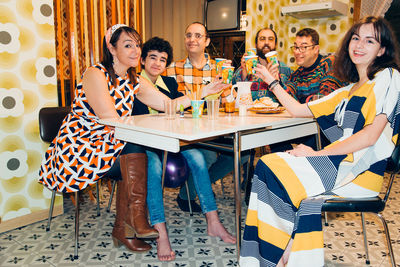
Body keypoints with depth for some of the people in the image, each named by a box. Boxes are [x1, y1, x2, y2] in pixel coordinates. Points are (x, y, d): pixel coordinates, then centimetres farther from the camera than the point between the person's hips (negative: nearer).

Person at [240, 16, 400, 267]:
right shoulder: (348, 91, 22)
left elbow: (371, 135, -13)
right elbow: (298, 110, 23)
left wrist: (318, 153, -16)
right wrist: (272, 81, 22)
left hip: (363, 170, -6)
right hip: (341, 164, 6)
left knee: (269, 167, -18)